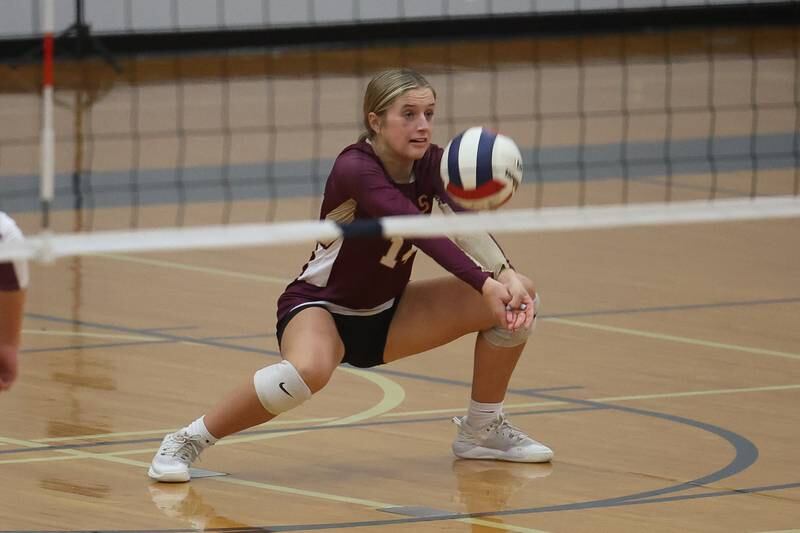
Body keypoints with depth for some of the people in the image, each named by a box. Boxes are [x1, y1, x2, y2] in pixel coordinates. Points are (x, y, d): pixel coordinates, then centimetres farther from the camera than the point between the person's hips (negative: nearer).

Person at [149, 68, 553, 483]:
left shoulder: (431, 163, -7)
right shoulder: (354, 169, -25)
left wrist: (507, 274, -44)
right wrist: (484, 282, -50)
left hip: (386, 313, 7)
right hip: (322, 307, -7)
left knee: (517, 301, -7)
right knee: (308, 370, -42)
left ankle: (482, 429, 13)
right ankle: (189, 440, -22)